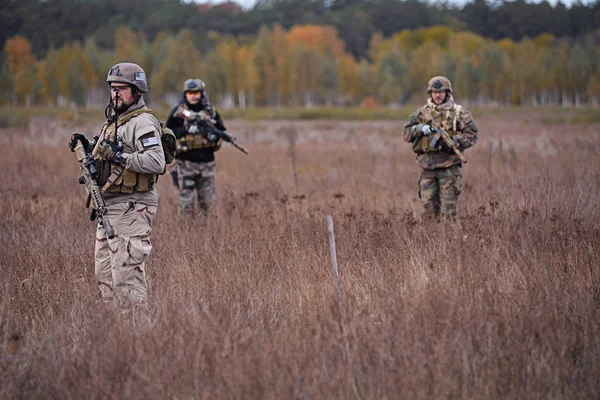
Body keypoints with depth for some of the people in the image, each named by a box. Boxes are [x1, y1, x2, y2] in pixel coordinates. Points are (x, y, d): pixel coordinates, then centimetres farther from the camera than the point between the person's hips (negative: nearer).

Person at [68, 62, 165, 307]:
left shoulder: (142, 123, -13)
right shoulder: (114, 120, 18)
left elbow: (156, 162, -25)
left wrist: (120, 156, -28)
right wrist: (87, 148, 11)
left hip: (131, 208, -10)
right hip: (109, 207, 10)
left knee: (127, 272, -11)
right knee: (105, 273, 14)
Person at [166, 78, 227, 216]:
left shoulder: (211, 111, 8)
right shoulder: (178, 112, -1)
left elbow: (222, 131, 16)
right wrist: (186, 129, -15)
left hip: (206, 161, 3)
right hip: (186, 162, -3)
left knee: (207, 201, 8)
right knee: (187, 200, -3)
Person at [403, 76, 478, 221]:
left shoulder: (459, 113, 3)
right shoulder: (422, 113, 11)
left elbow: (472, 135, 0)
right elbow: (407, 133, 8)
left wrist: (454, 141, -16)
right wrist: (420, 129, -12)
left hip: (449, 167, -3)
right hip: (427, 166, 3)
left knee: (448, 206, -3)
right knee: (429, 205, 5)